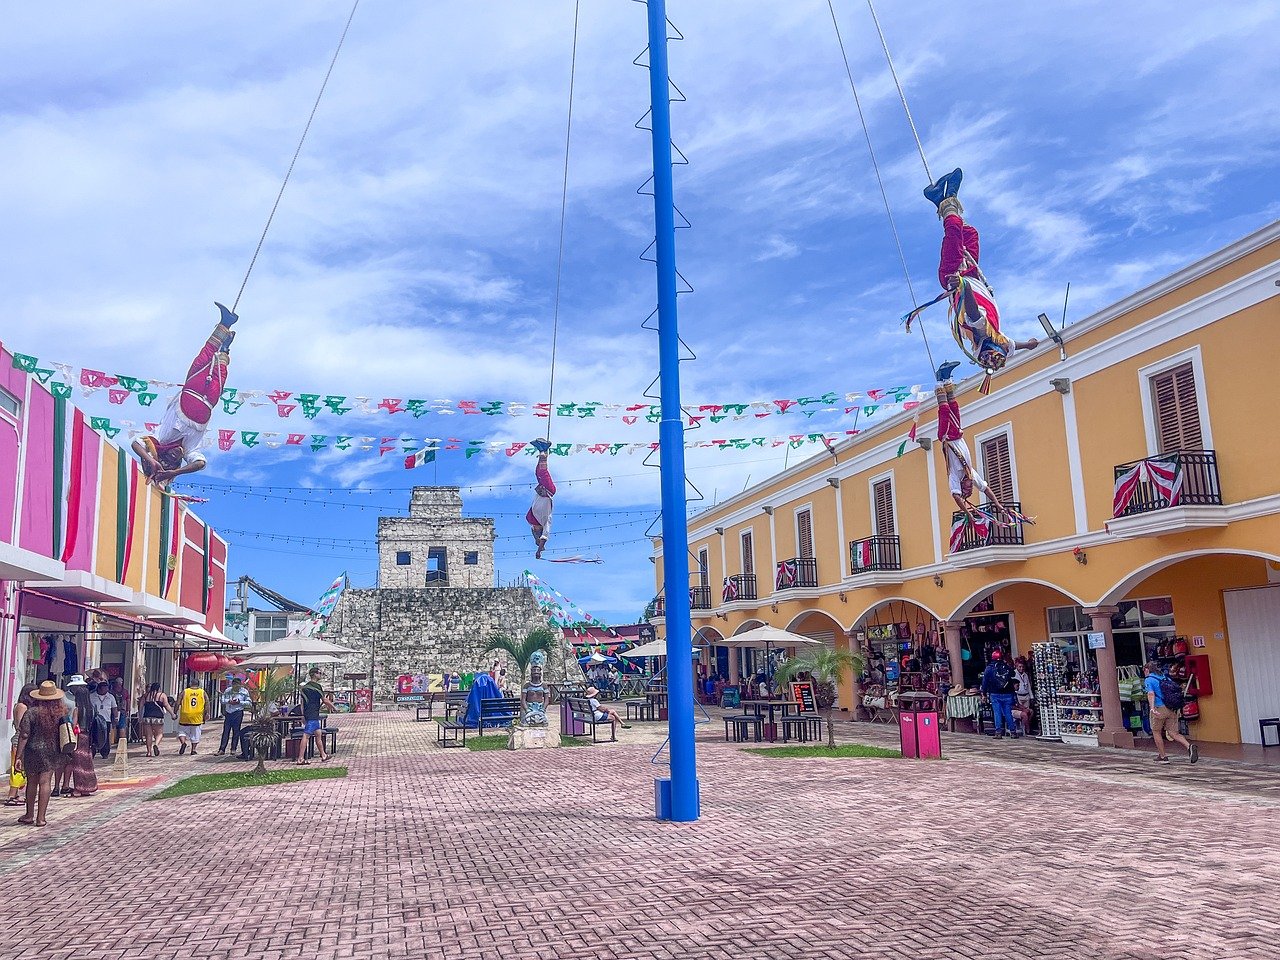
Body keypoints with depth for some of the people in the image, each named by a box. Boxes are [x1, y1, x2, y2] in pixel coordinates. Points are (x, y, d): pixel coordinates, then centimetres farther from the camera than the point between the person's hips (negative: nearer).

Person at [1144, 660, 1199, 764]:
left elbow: (1151, 694, -17)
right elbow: (1178, 689, 20)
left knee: (1156, 731, 12)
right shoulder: (1166, 677, 18)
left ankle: (1162, 756, 15)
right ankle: (1189, 746, -19)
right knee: (1173, 733, 6)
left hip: (1160, 708, -6)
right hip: (1172, 709, 6)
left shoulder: (1149, 680, -2)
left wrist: (1152, 708, -30)